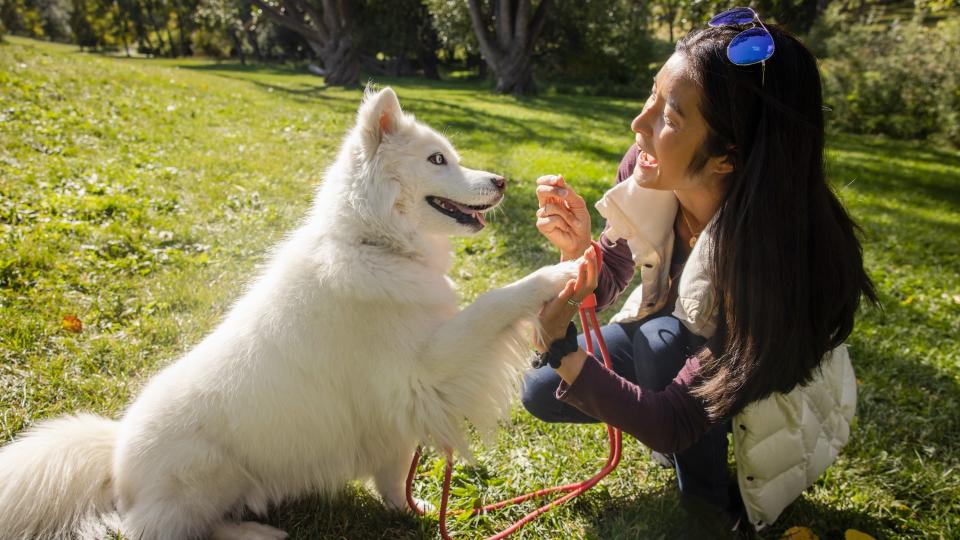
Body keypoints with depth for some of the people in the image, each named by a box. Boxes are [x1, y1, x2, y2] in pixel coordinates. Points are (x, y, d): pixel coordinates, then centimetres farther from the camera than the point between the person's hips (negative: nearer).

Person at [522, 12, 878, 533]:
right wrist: (578, 250, -31)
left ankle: (711, 502, -5)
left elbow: (676, 423, -35)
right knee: (540, 391, -7)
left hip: (765, 388, -4)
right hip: (673, 349, 5)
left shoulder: (774, 256, -39)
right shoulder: (646, 170, -24)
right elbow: (608, 278, -8)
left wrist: (562, 348, -46)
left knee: (665, 339, -33)